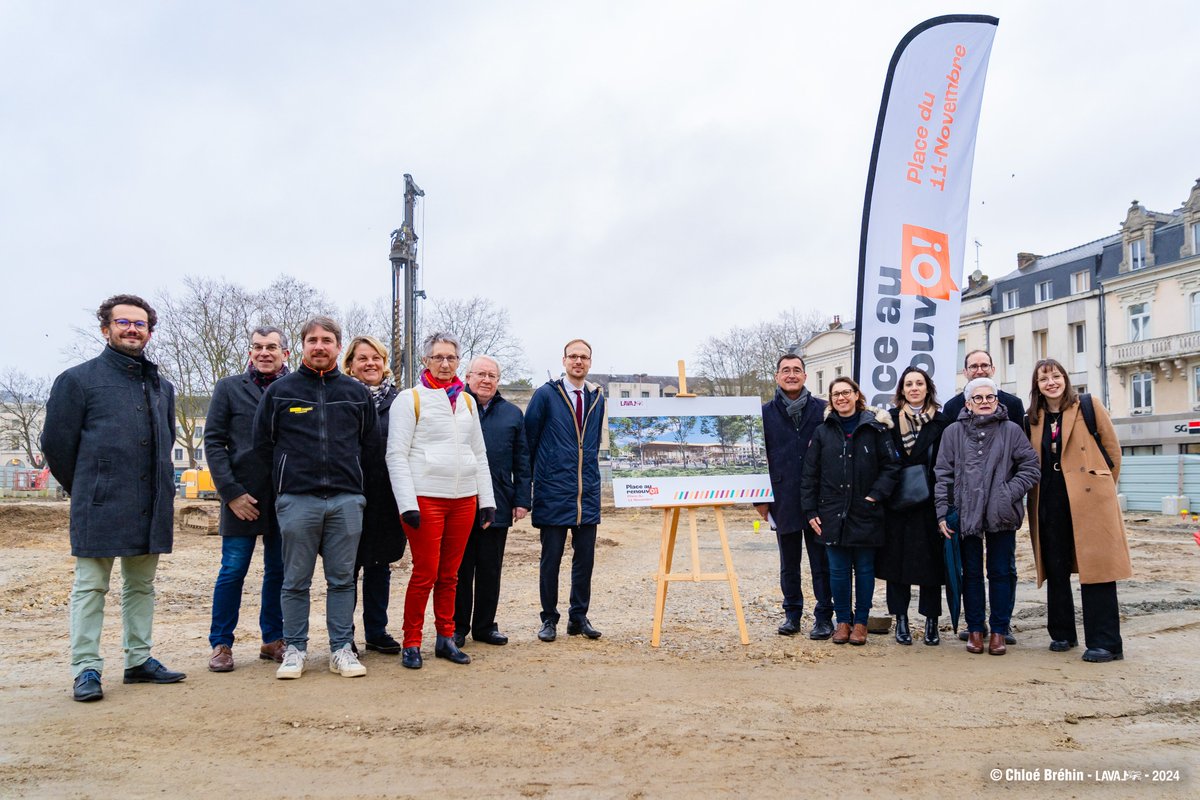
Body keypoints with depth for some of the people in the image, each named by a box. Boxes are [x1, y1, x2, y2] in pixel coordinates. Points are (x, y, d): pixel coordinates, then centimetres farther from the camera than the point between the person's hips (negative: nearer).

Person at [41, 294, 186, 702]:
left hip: (151, 508, 5)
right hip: (99, 508, -5)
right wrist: (86, 490, 7)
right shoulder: (79, 379, -1)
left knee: (141, 585, 12)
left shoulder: (162, 387, 15)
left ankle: (139, 659, 22)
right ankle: (86, 669, 7)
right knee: (90, 587, 1)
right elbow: (56, 442, 1)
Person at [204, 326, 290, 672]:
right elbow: (213, 441, 1)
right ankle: (221, 644, 14)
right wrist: (231, 492, -7)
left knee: (278, 572, 9)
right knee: (233, 571, 2)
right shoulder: (229, 388, 5)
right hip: (243, 495, -1)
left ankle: (273, 640, 21)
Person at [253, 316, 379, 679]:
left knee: (342, 580, 6)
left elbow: (371, 445, 16)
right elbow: (262, 442, 8)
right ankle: (295, 649, 15)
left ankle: (342, 649, 14)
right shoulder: (280, 390, 5)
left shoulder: (357, 392, 10)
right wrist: (291, 474, 7)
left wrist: (346, 473, 11)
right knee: (296, 581, 5)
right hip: (296, 500, -1)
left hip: (346, 499, 1)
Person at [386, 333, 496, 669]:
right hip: (426, 498, -5)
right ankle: (411, 643, 10)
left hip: (464, 498, 5)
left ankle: (446, 638, 21)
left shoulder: (467, 401, 14)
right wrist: (407, 503, -13)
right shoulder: (410, 399, -2)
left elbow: (479, 454, 17)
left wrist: (487, 500, 11)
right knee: (425, 574, -3)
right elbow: (396, 455, -6)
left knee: (449, 574, 11)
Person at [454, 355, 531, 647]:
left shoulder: (513, 414, 11)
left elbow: (522, 461, 11)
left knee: (490, 569, 10)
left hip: (498, 506, 2)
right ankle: (457, 627, 17)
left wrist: (521, 500, 4)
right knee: (460, 569, 6)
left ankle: (485, 625, 21)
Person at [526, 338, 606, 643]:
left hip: (587, 493, 4)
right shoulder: (545, 395, -4)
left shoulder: (597, 398, 10)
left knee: (585, 558, 8)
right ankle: (549, 619, 15)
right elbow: (528, 440, -1)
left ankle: (579, 617, 20)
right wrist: (529, 480, 1)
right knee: (551, 558, 2)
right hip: (553, 492, -4)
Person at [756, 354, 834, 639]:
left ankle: (823, 616, 13)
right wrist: (760, 498, 3)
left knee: (821, 562, 3)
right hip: (783, 499, 1)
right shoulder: (766, 413, 4)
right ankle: (792, 614, 24)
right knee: (789, 563, 12)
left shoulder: (823, 410, 2)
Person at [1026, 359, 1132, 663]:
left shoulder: (1088, 407, 0)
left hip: (1088, 498, -4)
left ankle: (1104, 643, -1)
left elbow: (1113, 450, 3)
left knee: (1095, 566, -5)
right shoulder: (1034, 417, 11)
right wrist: (1036, 495, 10)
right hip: (1049, 502, 5)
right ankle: (1062, 633, 21)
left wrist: (1101, 487, 5)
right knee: (1055, 569, 9)